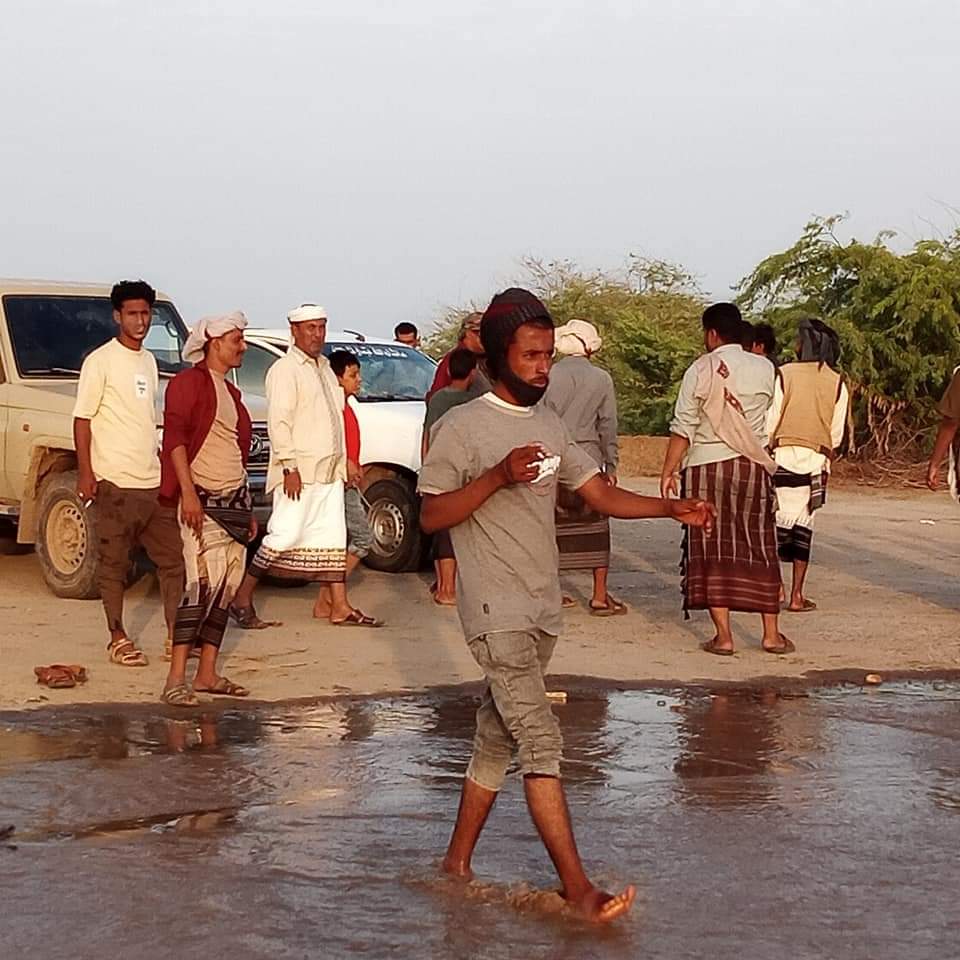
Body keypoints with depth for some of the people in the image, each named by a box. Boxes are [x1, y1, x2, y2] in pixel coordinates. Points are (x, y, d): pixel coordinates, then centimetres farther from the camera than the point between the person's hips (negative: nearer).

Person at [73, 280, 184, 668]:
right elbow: (82, 419, -8)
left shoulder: (148, 361, 15)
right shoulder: (101, 361, -6)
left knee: (172, 558, 5)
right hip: (115, 482, -7)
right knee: (114, 563, 1)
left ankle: (175, 634, 11)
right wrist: (85, 473, -14)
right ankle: (118, 638, 8)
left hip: (154, 481, 7)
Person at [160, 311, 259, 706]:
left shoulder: (229, 391, 21)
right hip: (204, 499, -9)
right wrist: (188, 492, -25)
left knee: (226, 589, 6)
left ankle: (207, 673, 11)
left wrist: (248, 509, 23)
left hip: (235, 498, 9)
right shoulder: (189, 382, -5)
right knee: (204, 584, -17)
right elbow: (174, 437, -15)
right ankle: (175, 679, -20)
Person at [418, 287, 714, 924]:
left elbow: (601, 494, 11)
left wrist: (672, 508, -3)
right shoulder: (463, 428, -9)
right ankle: (578, 888, -14)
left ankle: (459, 859, 25)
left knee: (499, 736, 13)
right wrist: (498, 476, -25)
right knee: (541, 739, -13)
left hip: (542, 609, 8)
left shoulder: (549, 425, 13)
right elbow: (431, 515, -12)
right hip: (496, 612, -7)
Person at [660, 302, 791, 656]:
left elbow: (683, 428, -5)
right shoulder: (764, 369, 2)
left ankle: (723, 636, 0)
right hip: (753, 466, 2)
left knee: (712, 551, 3)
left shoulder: (701, 370, -5)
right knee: (760, 549, 10)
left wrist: (669, 470, 1)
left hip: (706, 466, -2)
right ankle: (772, 633, 12)